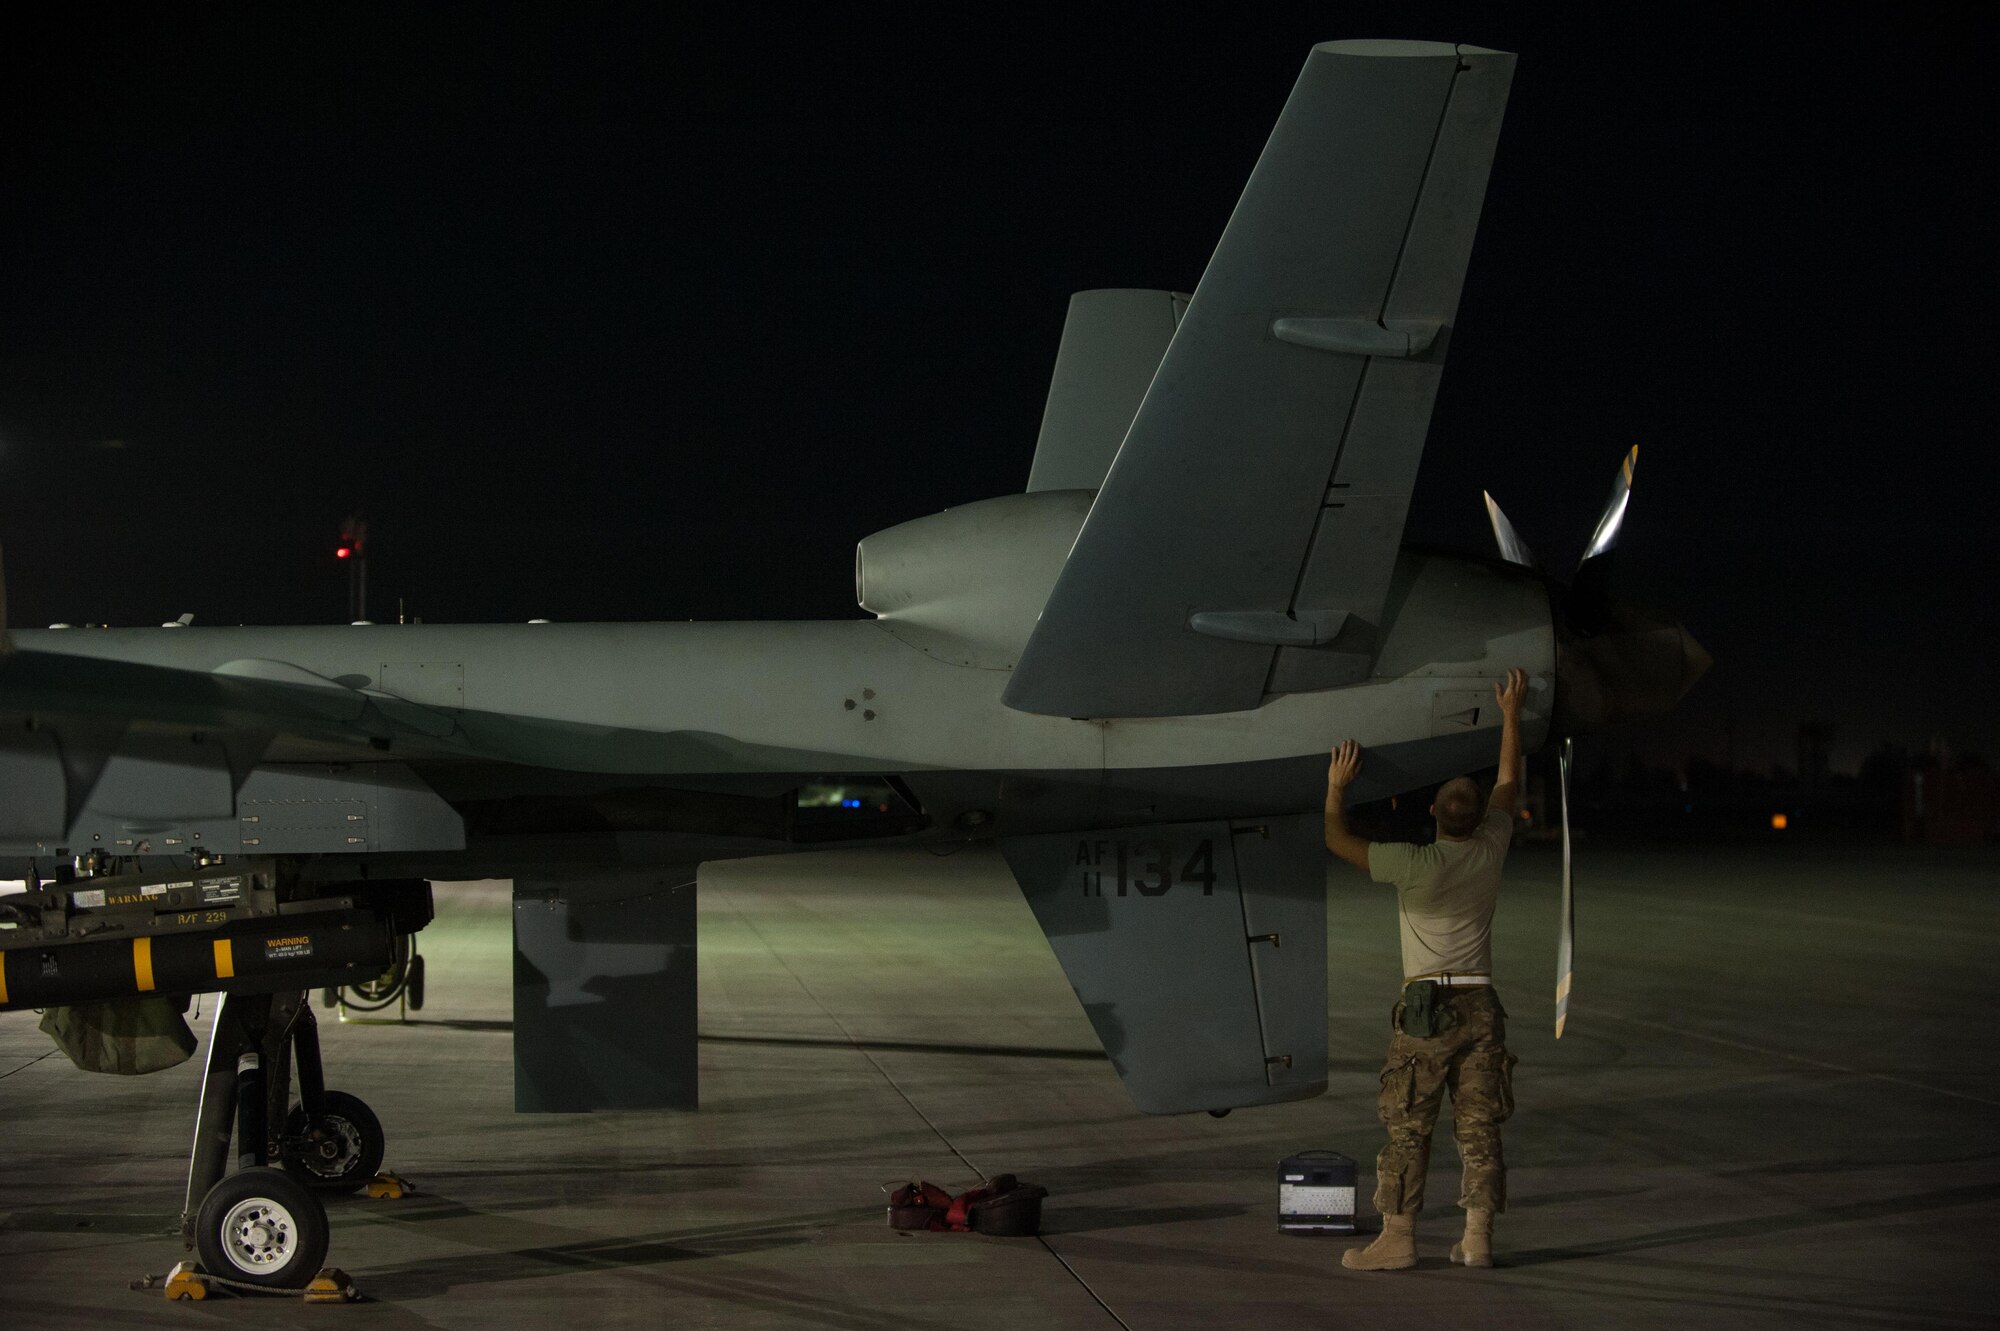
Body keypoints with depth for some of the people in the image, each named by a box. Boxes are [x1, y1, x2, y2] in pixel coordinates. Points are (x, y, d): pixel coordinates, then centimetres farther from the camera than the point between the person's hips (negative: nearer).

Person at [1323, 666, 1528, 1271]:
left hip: (1425, 1004, -4)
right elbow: (1509, 785, 18)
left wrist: (1338, 787, 8)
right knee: (1479, 1127, 4)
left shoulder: (1415, 864, -13)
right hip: (1480, 1004, 4)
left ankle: (1397, 1238, -2)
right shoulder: (1490, 852, 1)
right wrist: (1511, 713, 26)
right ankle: (1477, 1238, 3)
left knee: (1407, 1128, -1)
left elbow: (1337, 839, -6)